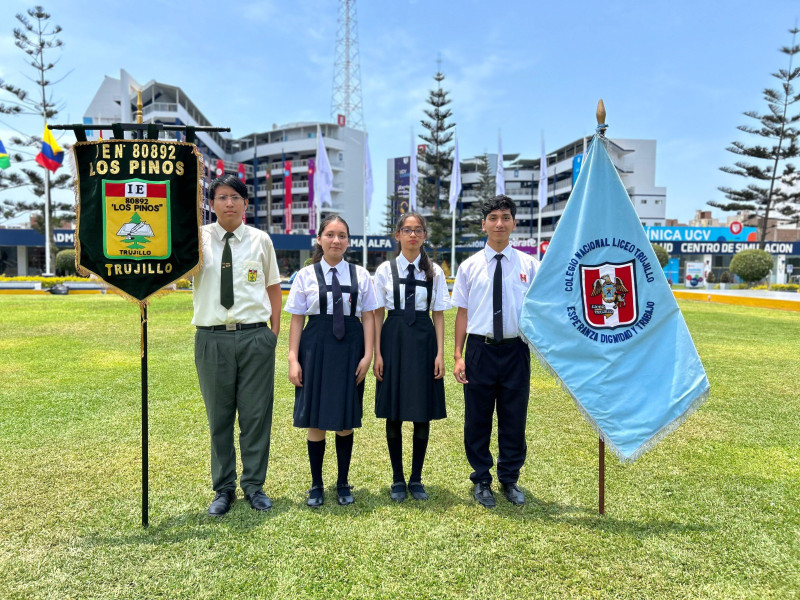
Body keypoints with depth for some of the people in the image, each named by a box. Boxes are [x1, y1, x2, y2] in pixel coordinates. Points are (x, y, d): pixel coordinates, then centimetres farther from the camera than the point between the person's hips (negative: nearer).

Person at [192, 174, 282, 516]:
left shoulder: (260, 240, 6)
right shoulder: (200, 237, 3)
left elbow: (274, 286, 12)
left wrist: (274, 332, 6)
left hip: (255, 336, 0)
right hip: (212, 337, 0)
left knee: (256, 415, 7)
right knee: (219, 418, 11)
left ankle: (254, 486, 24)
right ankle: (223, 489, 26)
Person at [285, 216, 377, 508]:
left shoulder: (361, 275, 4)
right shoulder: (306, 275, 2)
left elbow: (368, 317, 4)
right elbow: (296, 320, 1)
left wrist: (368, 354, -4)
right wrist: (293, 360, -4)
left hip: (349, 351, 1)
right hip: (316, 350, -1)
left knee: (346, 422, 9)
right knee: (315, 422, 6)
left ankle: (343, 484, 27)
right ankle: (316, 485, 25)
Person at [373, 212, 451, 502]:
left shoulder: (435, 272, 4)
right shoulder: (385, 270, 2)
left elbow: (439, 315, 4)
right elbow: (378, 314, 2)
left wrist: (440, 353, -3)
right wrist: (377, 353, -3)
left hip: (423, 340, 1)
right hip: (394, 340, 0)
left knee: (423, 414, 6)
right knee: (393, 414, 6)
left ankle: (416, 478, 23)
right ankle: (398, 479, 23)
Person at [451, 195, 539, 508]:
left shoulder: (529, 264, 3)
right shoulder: (470, 266, 2)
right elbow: (462, 312, 3)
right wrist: (458, 355, -1)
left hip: (516, 349, 0)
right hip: (480, 349, 0)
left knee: (514, 418, 11)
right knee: (477, 419, 10)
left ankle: (510, 480, 32)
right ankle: (481, 481, 29)